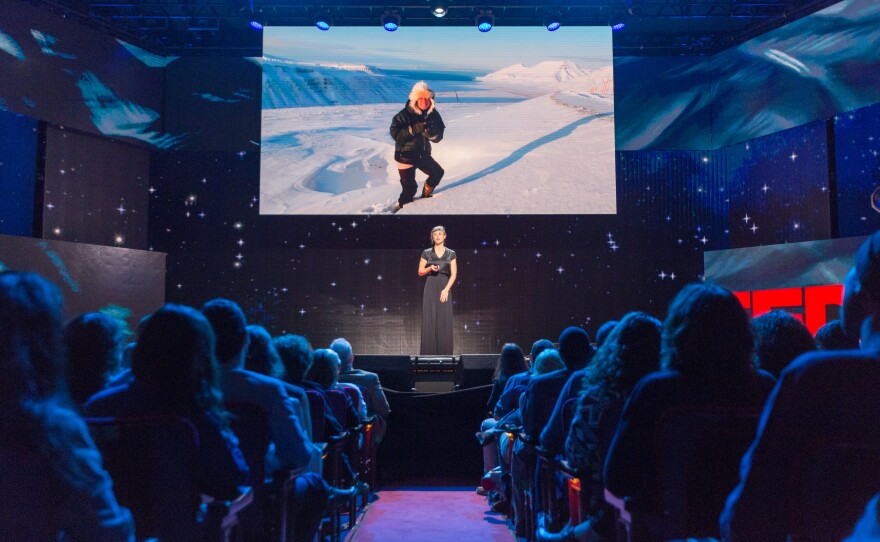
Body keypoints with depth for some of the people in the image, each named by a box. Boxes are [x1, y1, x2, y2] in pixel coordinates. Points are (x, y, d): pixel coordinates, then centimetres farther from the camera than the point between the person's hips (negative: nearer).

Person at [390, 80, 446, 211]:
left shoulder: (433, 114, -4)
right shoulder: (404, 115, -19)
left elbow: (438, 137, -3)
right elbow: (395, 133, -27)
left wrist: (430, 132, -26)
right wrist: (415, 128, -35)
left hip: (423, 154, 6)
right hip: (406, 156, -6)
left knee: (438, 173, 17)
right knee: (410, 188, -4)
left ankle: (425, 196, 40)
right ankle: (400, 207, 20)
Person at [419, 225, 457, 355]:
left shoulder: (451, 253, 6)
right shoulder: (426, 253, 5)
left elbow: (454, 274, 1)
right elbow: (420, 272, 6)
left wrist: (446, 289, -11)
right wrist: (430, 268, -14)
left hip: (445, 288, 1)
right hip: (430, 288, -1)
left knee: (445, 321, -2)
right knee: (429, 320, -4)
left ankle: (444, 352, 3)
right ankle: (429, 352, 0)